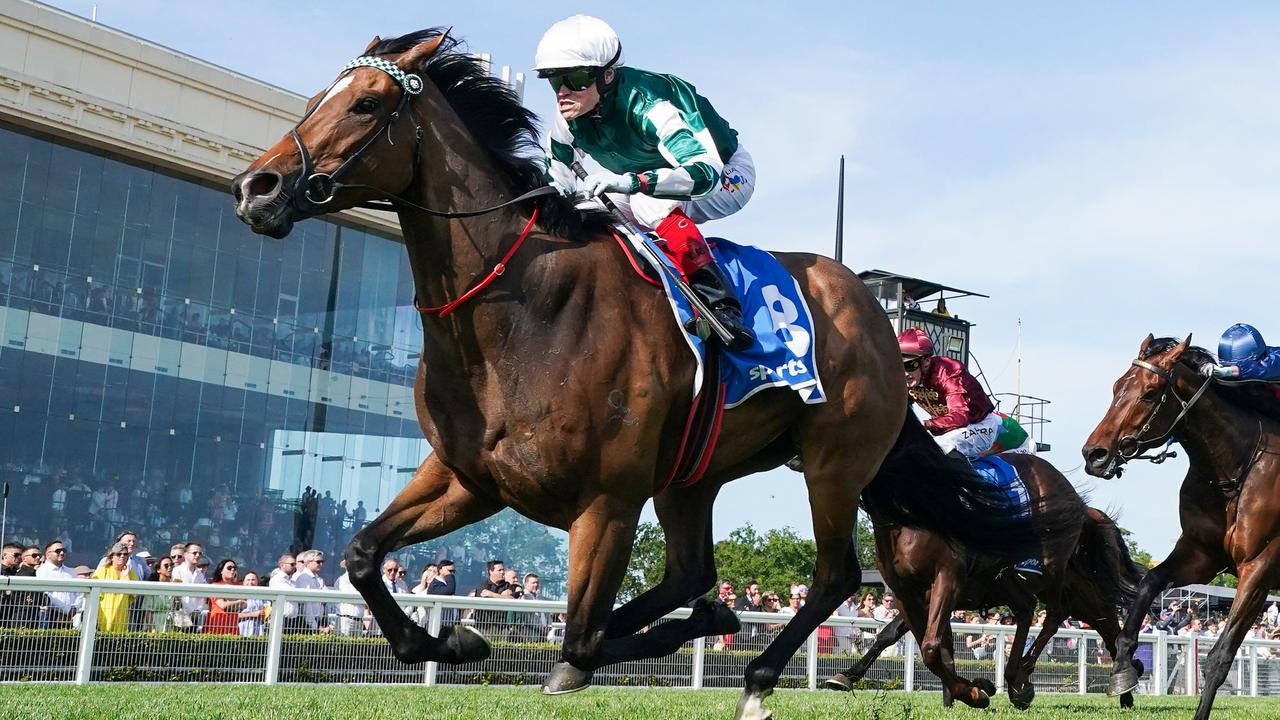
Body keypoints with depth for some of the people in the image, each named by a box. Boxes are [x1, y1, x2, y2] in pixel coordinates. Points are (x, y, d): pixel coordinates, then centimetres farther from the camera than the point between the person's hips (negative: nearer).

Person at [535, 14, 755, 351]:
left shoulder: (647, 104, -36)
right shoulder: (568, 120, -15)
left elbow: (706, 172, -48)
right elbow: (556, 187, -3)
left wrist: (631, 181, -62)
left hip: (727, 175, -7)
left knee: (650, 202, -37)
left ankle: (721, 304, -37)